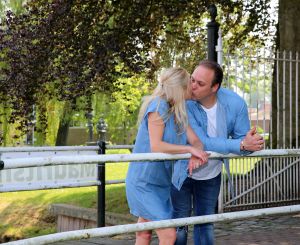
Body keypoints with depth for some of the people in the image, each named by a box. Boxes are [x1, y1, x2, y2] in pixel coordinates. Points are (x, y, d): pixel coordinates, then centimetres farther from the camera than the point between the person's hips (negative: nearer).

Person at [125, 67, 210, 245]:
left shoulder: (179, 113, 7)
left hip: (161, 182, 8)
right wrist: (190, 149, -24)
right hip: (144, 182, -8)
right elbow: (156, 146, -25)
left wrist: (196, 155, -22)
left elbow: (195, 140, 0)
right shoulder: (158, 105, -18)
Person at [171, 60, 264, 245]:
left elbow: (243, 138, -10)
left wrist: (249, 142, -35)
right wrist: (241, 145, -40)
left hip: (211, 176, 3)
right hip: (182, 173, -3)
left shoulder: (235, 103, -19)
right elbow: (201, 142, -34)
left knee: (206, 225, 14)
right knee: (179, 226, 2)